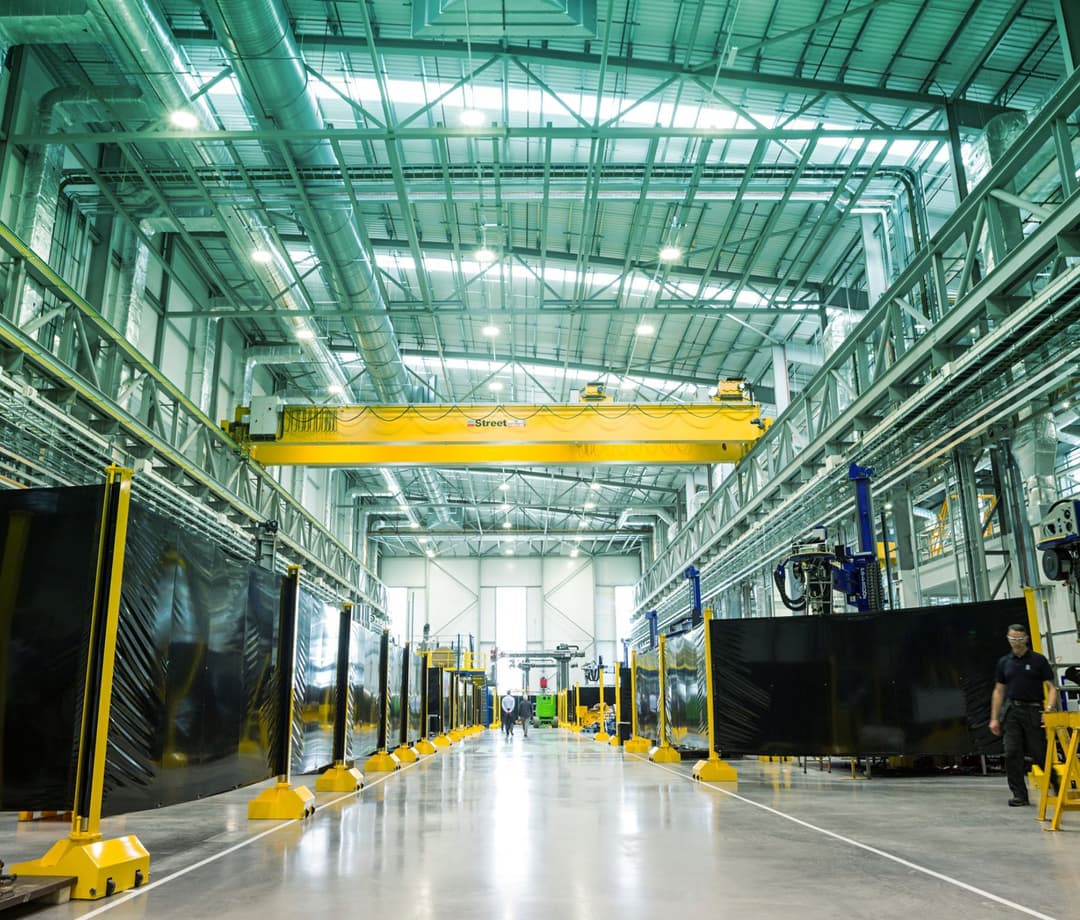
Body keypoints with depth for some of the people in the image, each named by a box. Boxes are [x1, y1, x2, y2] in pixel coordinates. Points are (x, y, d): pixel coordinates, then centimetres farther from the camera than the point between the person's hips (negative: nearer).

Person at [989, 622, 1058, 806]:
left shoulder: (1038, 660, 1)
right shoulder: (1004, 662, 10)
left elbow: (1051, 687, -1)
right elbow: (999, 691, 13)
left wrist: (1049, 708, -18)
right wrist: (994, 718, 9)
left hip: (1033, 712, -3)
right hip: (1012, 711, 3)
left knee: (1040, 753, -2)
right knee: (1012, 754, -2)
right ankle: (1019, 795, 5)